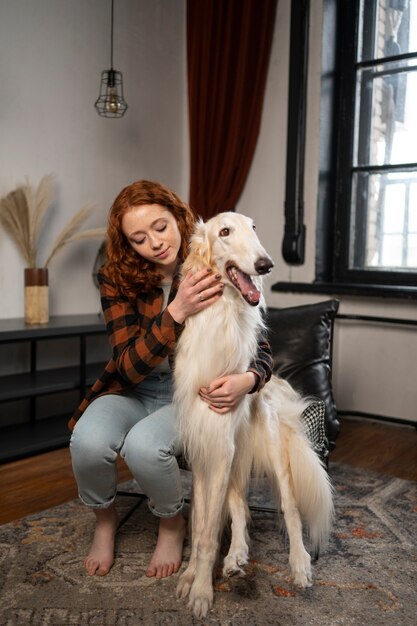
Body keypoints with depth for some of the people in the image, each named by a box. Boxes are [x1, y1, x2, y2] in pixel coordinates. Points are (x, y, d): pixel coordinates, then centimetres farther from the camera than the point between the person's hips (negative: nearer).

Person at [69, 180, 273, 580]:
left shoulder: (216, 274, -11)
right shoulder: (117, 279, -11)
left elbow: (261, 349, -6)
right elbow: (129, 367, -19)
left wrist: (248, 379, -31)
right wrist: (177, 311, -34)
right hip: (132, 392, 2)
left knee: (143, 445, -32)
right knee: (88, 441, -30)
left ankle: (172, 524, 3)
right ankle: (104, 519, 6)